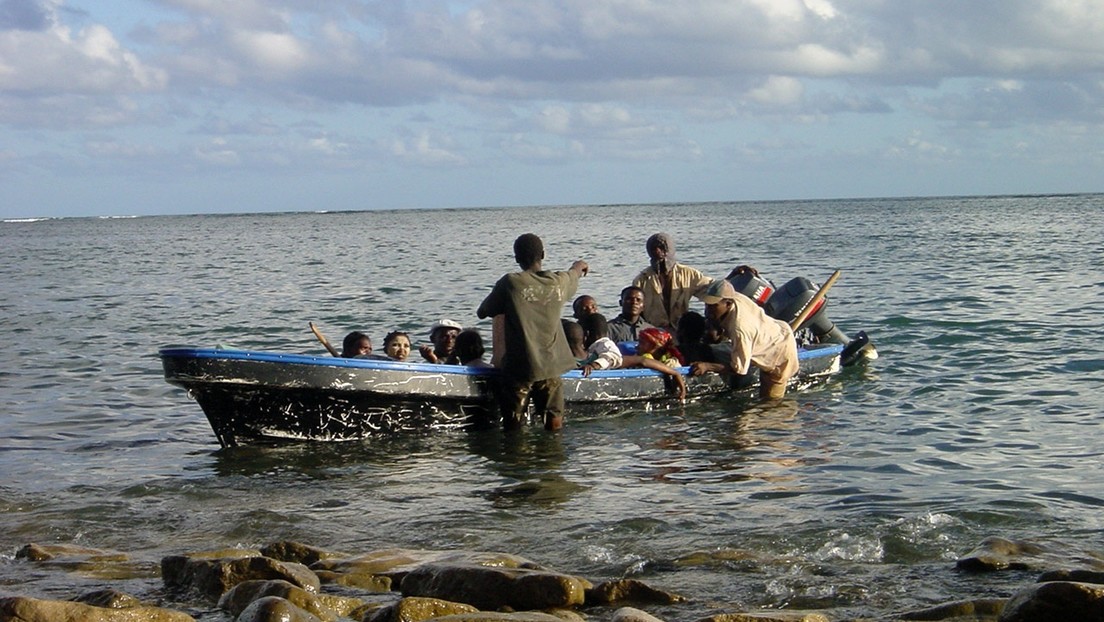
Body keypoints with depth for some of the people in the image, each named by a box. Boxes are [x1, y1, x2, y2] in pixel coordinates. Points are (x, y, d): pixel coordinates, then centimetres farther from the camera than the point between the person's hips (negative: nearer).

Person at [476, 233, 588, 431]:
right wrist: (579, 266, 53)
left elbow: (482, 312, 1)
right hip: (551, 365, 3)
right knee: (554, 424, 10)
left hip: (518, 366, -3)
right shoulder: (558, 282, 3)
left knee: (512, 426, 4)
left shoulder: (510, 283, -9)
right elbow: (576, 272, 29)